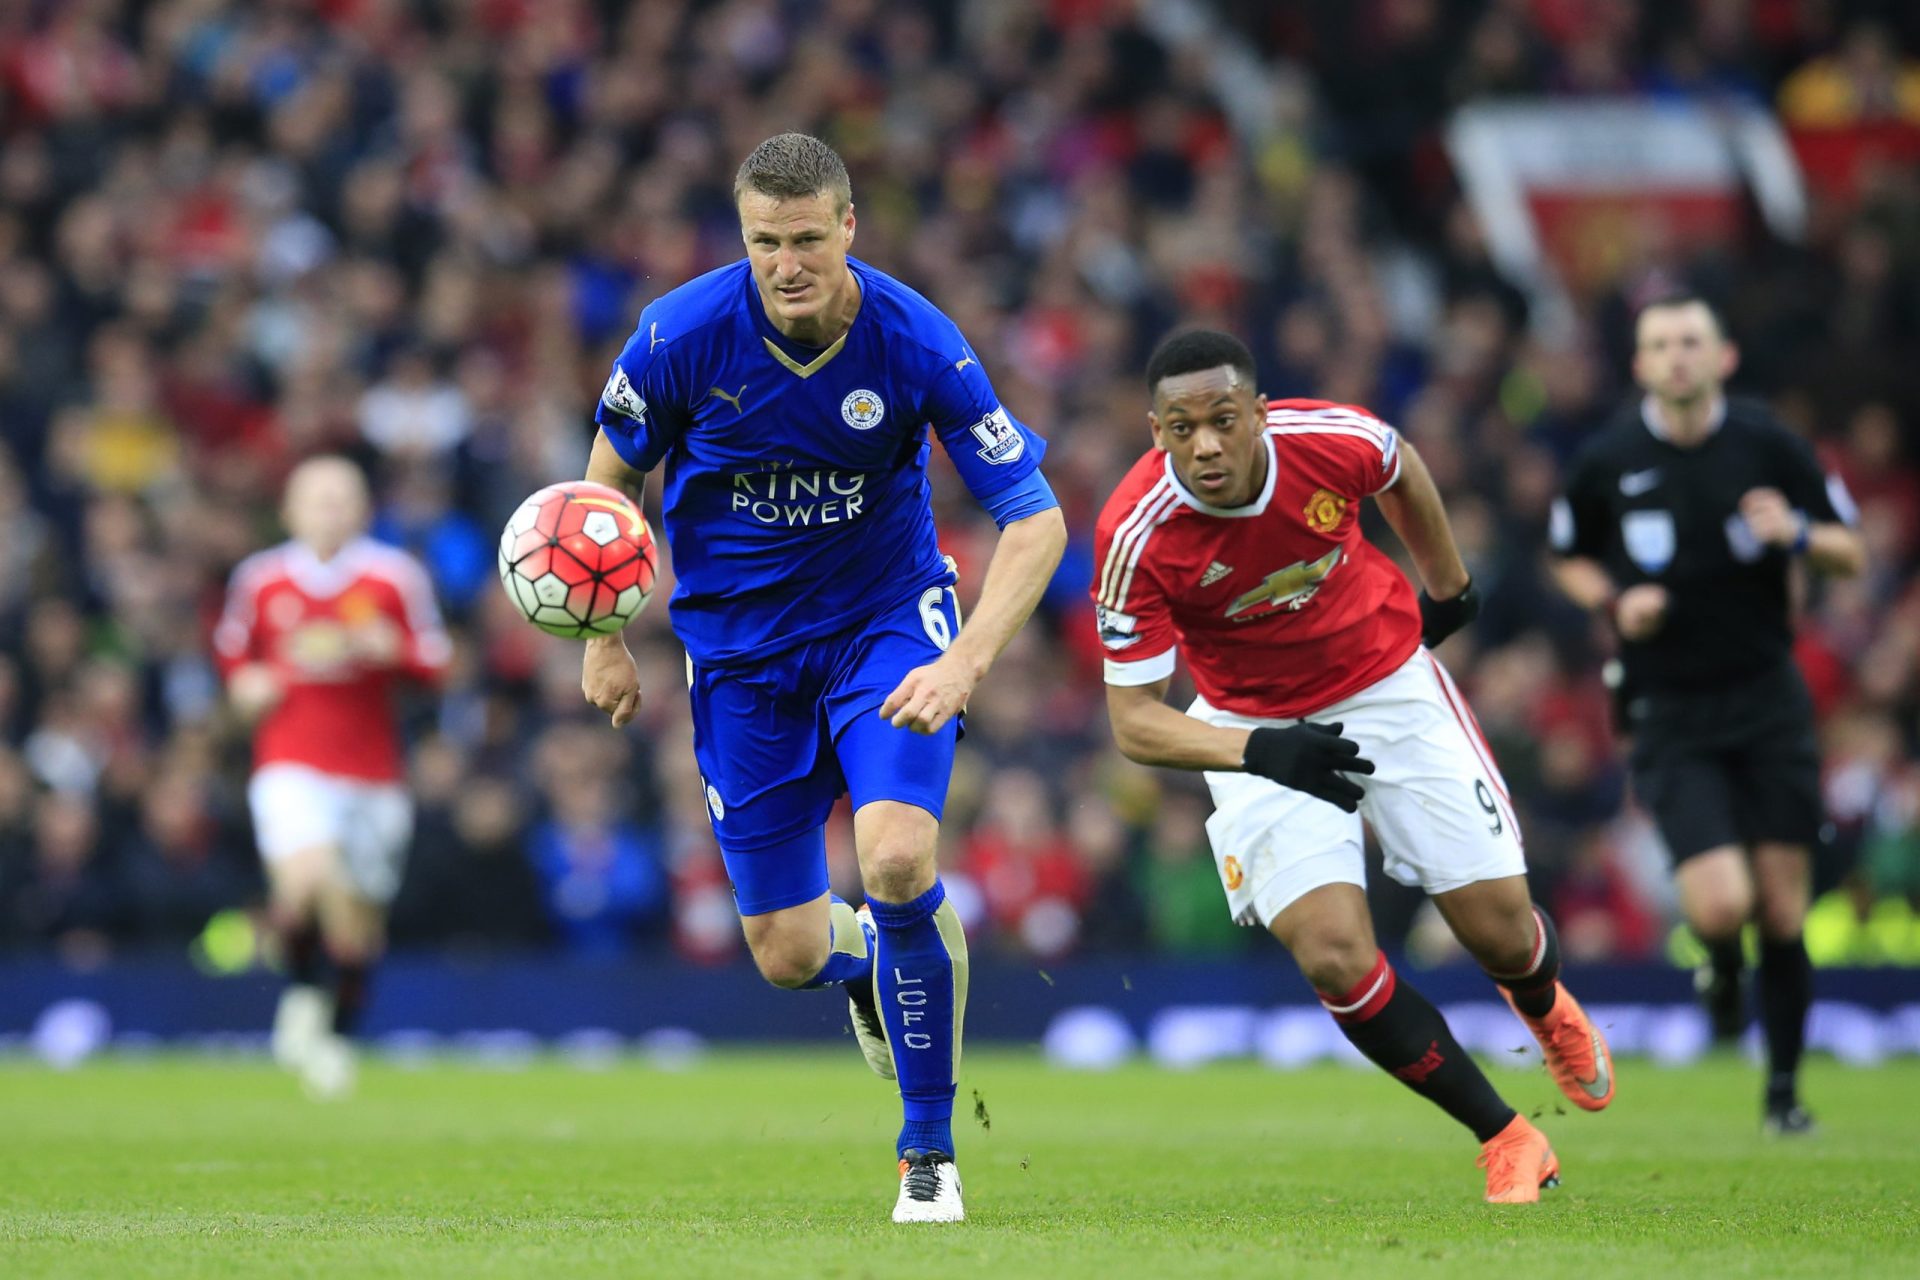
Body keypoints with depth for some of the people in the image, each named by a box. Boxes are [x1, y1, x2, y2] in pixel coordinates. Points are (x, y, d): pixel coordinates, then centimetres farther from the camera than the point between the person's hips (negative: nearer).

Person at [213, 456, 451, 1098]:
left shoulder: (394, 577, 0)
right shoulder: (260, 578, 3)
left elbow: (435, 664, 3)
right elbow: (232, 648, 20)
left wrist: (390, 650, -17)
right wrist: (245, 684, -1)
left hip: (373, 773, 1)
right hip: (291, 767, -1)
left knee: (356, 924, 8)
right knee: (304, 880, -27)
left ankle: (339, 1036, 31)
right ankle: (301, 991, 0)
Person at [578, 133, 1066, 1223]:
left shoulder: (917, 341, -20)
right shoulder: (682, 335, -18)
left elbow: (1036, 519, -17)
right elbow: (612, 475, 2)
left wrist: (962, 665, -28)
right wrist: (603, 637, 1)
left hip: (887, 616, -1)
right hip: (740, 644, 2)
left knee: (898, 859, -26)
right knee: (787, 954, 0)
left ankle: (931, 1147, -7)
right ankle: (868, 958, 42)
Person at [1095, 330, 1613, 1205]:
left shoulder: (1333, 441, -23)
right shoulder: (1135, 536, -27)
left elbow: (1403, 473, 4)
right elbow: (1134, 721, -22)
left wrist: (1446, 585, 19)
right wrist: (1258, 754, -39)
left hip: (1391, 689, 1)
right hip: (1254, 729, -1)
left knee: (1501, 932, 1)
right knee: (1335, 959, -18)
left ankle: (1547, 1007, 43)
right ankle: (1507, 1143, 2)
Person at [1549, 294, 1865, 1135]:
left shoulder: (1768, 446, -2)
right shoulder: (1607, 462, -3)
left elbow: (1851, 555, 4)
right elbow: (1571, 561, 14)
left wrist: (1797, 535, -17)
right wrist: (1615, 603, -7)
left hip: (1768, 697, 1)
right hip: (1669, 714, -1)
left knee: (1783, 911, 0)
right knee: (1721, 904, -16)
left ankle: (1784, 1088, 17)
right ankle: (1721, 961, 22)